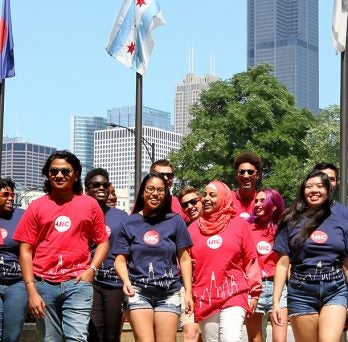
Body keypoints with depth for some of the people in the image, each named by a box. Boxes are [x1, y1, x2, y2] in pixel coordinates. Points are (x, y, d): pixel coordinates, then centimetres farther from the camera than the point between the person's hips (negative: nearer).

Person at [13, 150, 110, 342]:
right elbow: (25, 251, 4)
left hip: (78, 282, -1)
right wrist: (31, 290, -4)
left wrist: (92, 269, -5)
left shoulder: (90, 204, 7)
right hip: (44, 283, 1)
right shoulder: (36, 207, 6)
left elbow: (103, 241, 12)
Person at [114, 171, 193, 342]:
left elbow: (184, 259, 8)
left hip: (169, 293, 1)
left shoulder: (175, 221, 7)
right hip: (138, 291, 0)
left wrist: (188, 292, 2)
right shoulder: (129, 223, 7)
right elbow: (120, 260, 6)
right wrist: (126, 280, -15)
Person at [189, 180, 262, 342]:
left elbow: (250, 260, 4)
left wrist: (255, 292, 3)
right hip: (204, 297, 3)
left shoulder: (240, 224, 4)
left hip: (234, 294, -3)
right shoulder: (194, 227, 9)